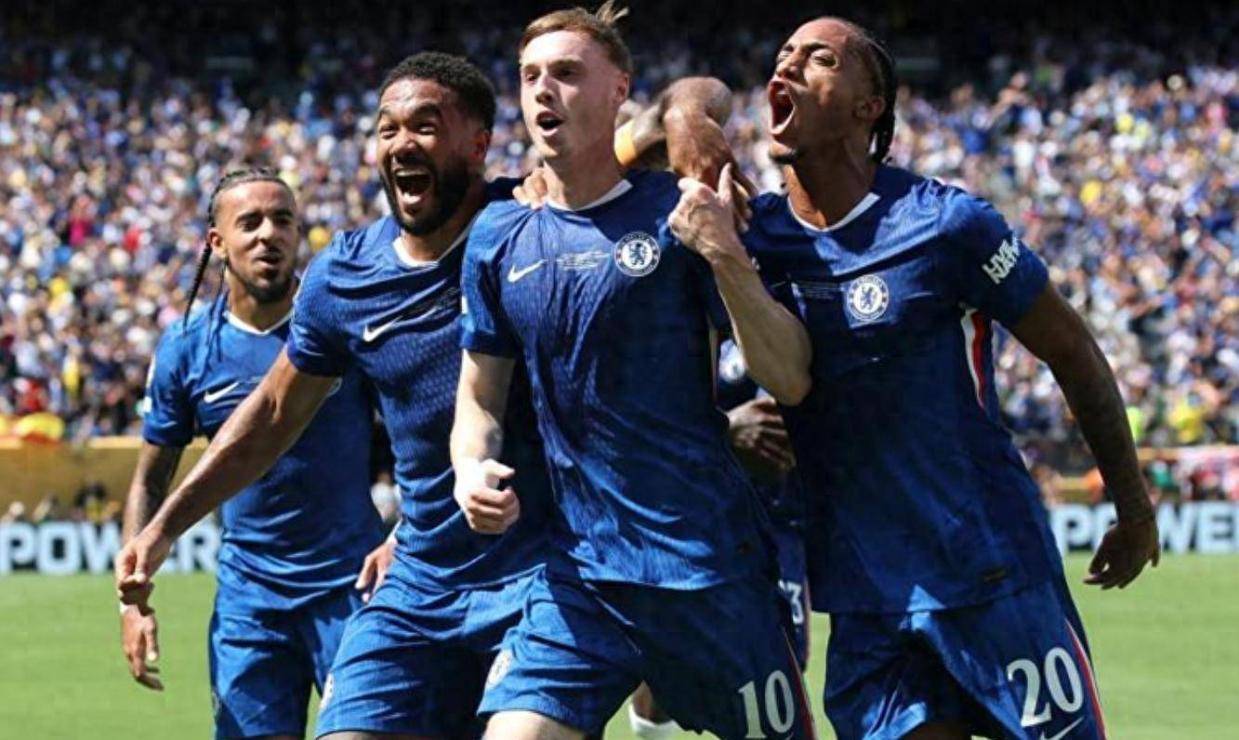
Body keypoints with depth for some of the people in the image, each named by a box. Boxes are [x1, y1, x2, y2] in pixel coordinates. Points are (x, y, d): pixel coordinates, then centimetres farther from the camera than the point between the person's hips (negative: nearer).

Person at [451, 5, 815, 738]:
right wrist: (474, 470, -4)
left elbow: (792, 379, -9)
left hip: (711, 566, -3)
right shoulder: (499, 238, 7)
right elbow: (481, 396, 17)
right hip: (579, 576, 3)